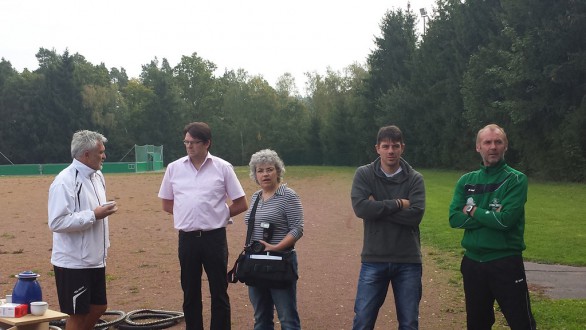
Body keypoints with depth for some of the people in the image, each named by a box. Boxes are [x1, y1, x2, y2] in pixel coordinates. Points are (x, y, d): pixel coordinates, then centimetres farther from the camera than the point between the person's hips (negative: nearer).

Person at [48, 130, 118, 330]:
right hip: (73, 262, -8)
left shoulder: (97, 176, 9)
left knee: (99, 307, 16)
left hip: (95, 259, 8)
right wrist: (93, 215, -23)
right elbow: (57, 222, -25)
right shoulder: (65, 182, -18)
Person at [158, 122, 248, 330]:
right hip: (187, 238, 2)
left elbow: (241, 204, 2)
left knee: (219, 293, 4)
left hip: (214, 237, -2)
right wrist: (190, 214, 6)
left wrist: (216, 215, 3)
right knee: (190, 294, 12)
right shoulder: (174, 168, 4)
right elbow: (167, 204, 14)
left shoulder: (223, 168, -2)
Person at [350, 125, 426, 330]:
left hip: (408, 261, 1)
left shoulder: (415, 179, 1)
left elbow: (415, 215, -13)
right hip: (374, 260, -1)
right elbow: (361, 208, -16)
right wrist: (398, 204, -13)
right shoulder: (364, 174, 0)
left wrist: (378, 208, -13)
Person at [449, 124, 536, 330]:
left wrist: (473, 210, -8)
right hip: (472, 262, 5)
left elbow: (506, 219, -19)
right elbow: (454, 218, -6)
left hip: (506, 262, -4)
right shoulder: (466, 181, 6)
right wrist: (490, 216, -15)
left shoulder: (516, 179, -7)